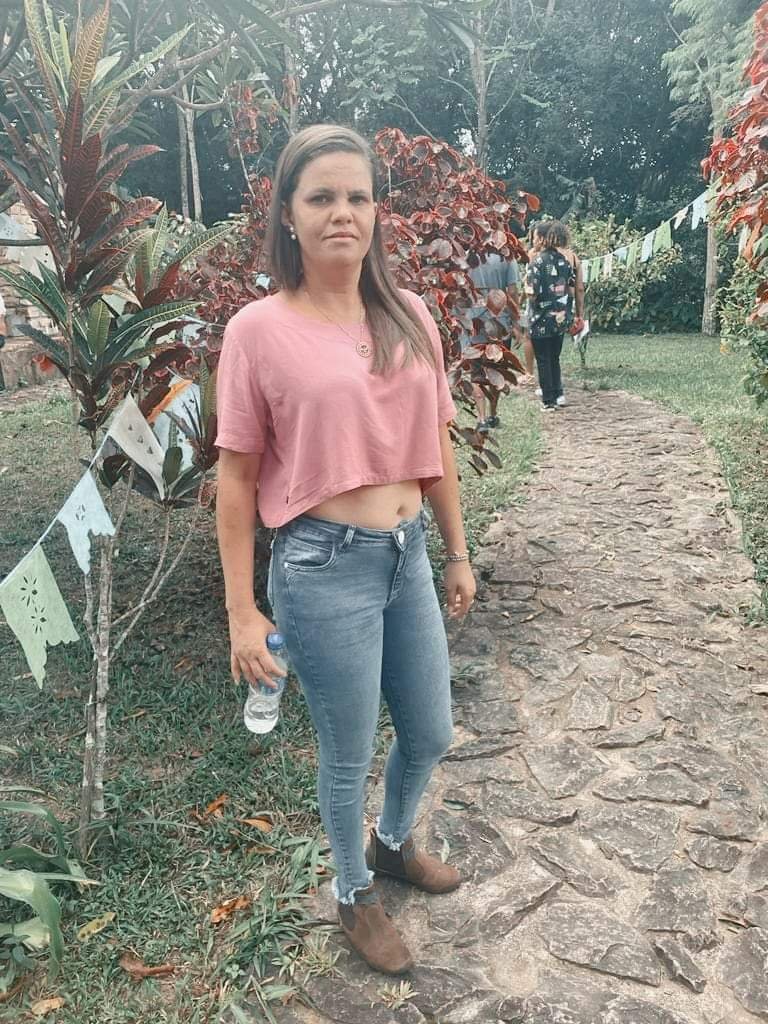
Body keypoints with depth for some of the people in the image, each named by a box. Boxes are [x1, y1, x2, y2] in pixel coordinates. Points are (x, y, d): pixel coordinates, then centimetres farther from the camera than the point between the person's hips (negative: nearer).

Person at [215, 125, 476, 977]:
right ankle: (354, 893, 44)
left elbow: (435, 447, 10)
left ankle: (393, 842, 54)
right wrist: (242, 611, -8)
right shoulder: (258, 331, -10)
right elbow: (235, 478, -7)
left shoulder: (408, 316, 3)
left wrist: (457, 554, 14)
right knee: (347, 754, 14)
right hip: (324, 567, -5)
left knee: (429, 735, 21)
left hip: (408, 556, 5)